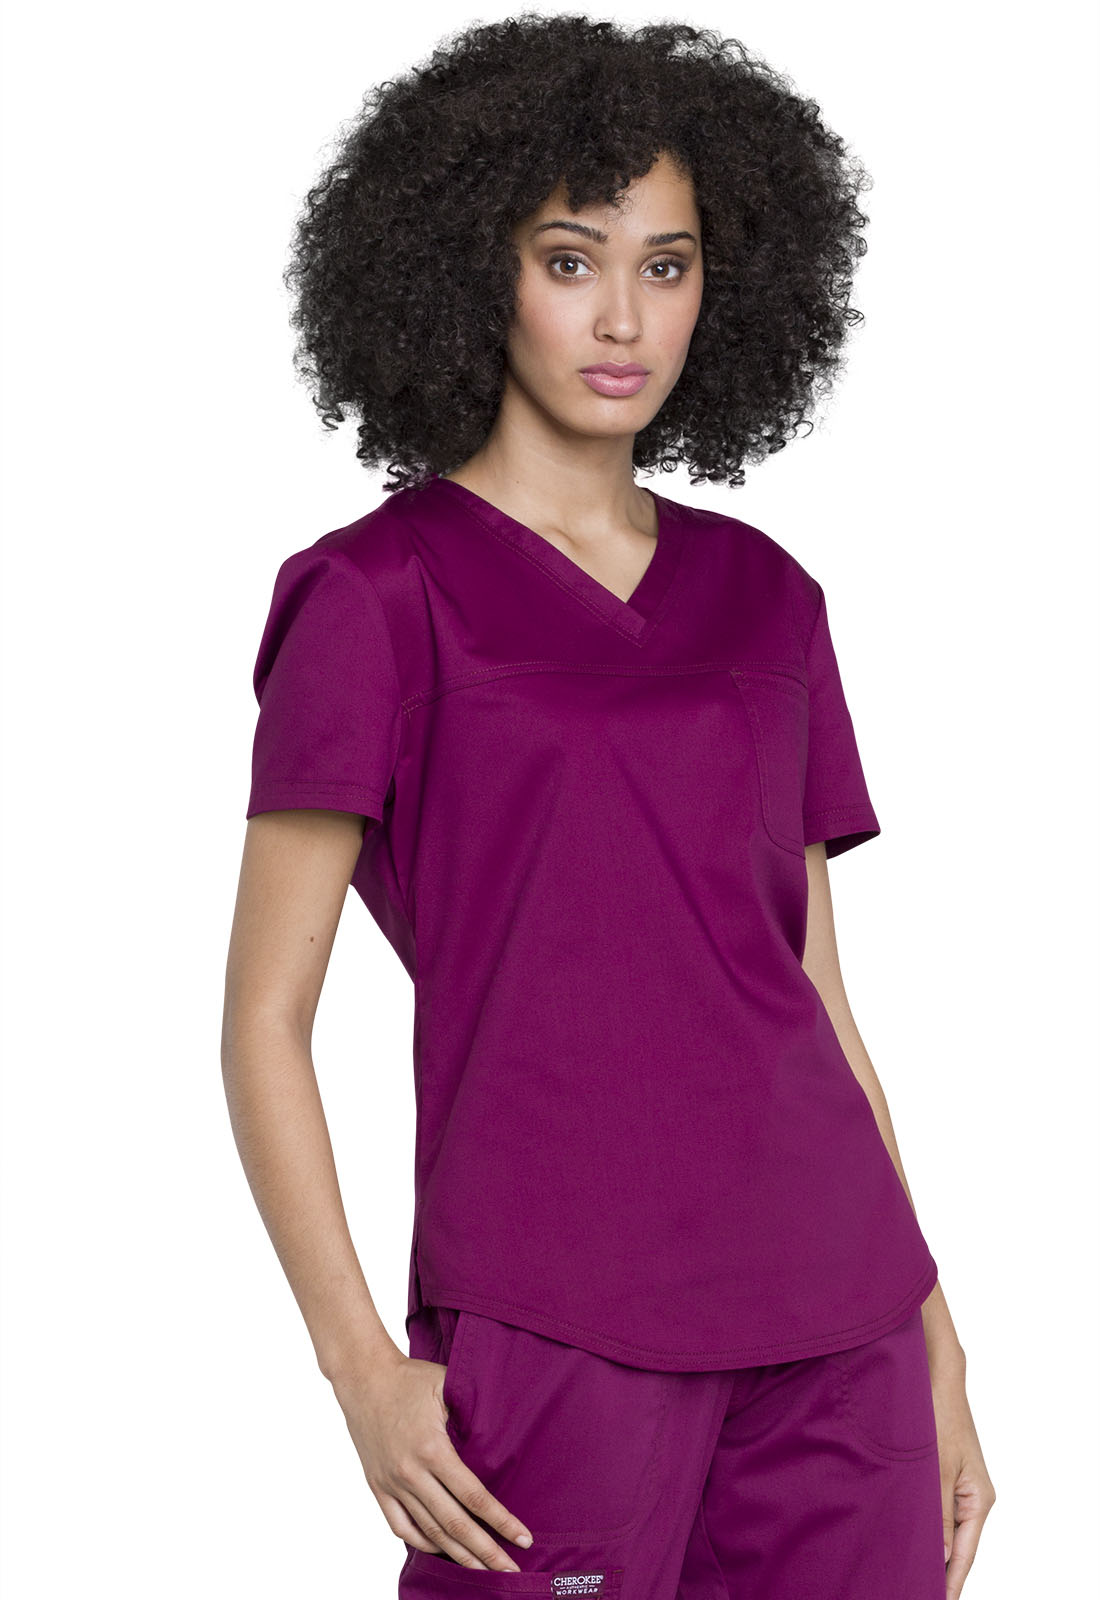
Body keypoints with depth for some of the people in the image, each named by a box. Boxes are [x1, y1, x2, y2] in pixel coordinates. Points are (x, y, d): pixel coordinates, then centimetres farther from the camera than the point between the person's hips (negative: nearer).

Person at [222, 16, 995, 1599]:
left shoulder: (764, 599, 12)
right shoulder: (379, 595, -2)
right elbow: (266, 1016, -4)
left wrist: (935, 1345, 12)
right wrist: (361, 1367, -12)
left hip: (826, 1321, 5)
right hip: (554, 1327, -4)